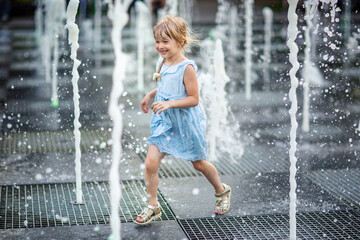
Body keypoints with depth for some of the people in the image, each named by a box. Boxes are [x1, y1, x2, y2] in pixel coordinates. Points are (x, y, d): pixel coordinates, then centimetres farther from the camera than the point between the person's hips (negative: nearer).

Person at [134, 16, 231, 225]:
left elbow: (194, 99, -22)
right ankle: (153, 206, 11)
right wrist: (151, 94, 7)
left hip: (187, 123, -6)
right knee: (151, 163, -5)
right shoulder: (162, 63, 2)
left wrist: (169, 103, -30)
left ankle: (222, 191, 41)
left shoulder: (187, 67, -21)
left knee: (199, 163, 14)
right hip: (164, 122, 6)